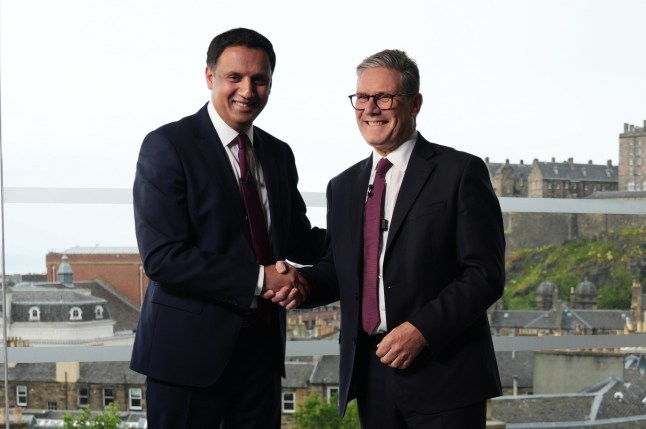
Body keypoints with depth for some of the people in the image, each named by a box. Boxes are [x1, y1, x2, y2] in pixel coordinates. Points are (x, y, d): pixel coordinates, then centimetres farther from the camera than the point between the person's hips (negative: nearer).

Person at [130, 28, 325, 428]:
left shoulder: (278, 154, 12)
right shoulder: (167, 146, -9)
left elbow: (297, 240, 18)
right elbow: (161, 256, -17)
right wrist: (258, 279, -19)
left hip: (262, 346, 6)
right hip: (190, 349, -6)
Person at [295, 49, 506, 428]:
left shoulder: (460, 173, -3)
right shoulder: (343, 187, 16)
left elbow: (486, 275, -8)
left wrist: (422, 330, -18)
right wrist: (300, 282, -3)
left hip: (442, 375, -5)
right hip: (372, 378, 5)